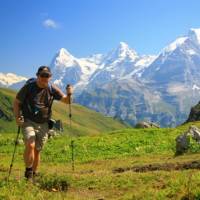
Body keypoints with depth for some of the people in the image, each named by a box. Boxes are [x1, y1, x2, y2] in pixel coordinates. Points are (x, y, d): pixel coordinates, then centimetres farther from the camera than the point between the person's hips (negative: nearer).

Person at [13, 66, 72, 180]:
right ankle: (28, 172, -5)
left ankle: (34, 175, 24)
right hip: (28, 122, -3)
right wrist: (17, 117, -12)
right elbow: (16, 102, 1)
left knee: (37, 150, 8)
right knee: (30, 145, -22)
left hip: (43, 124, 3)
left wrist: (69, 94, -25)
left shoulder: (52, 89, -1)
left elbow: (66, 101, -2)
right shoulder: (28, 87, -8)